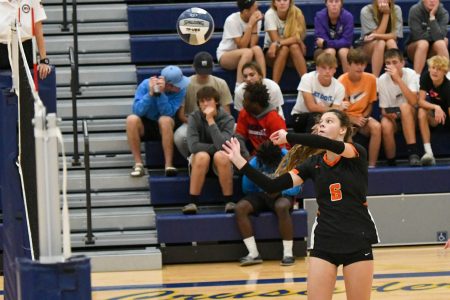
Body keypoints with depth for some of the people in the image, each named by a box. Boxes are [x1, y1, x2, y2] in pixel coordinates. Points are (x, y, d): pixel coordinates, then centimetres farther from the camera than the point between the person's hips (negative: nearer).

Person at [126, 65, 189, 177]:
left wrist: (161, 93, -35)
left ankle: (168, 164, -33)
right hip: (145, 126, 1)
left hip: (165, 127, -1)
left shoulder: (180, 89, -16)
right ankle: (138, 164, -25)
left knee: (165, 119, -35)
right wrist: (150, 93, -32)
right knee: (132, 119, -31)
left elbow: (168, 113, -26)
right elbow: (137, 111, -23)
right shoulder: (145, 85, -15)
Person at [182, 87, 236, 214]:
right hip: (200, 161, 0)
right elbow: (193, 145, -22)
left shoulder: (227, 119, -12)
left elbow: (222, 145, -27)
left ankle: (229, 201, -28)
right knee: (202, 156, -34)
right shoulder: (194, 117, -11)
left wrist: (210, 120, -27)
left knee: (220, 155, -34)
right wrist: (216, 147, -17)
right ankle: (192, 202, -31)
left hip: (221, 162, 0)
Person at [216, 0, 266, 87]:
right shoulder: (232, 20, -20)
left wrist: (255, 24, -21)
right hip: (225, 55, -4)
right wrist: (250, 25, -26)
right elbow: (242, 46, -24)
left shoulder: (256, 19, -6)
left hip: (243, 56, 4)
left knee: (257, 49, -28)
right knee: (247, 52, -34)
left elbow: (253, 44, -15)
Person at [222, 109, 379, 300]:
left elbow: (326, 144, -26)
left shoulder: (357, 154, -5)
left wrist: (288, 138, -19)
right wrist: (238, 160, -8)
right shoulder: (314, 163, 6)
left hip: (357, 242, -3)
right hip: (324, 243, 3)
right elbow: (272, 186, -2)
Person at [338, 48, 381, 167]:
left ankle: (372, 165, -26)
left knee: (376, 127, -30)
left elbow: (370, 104, 8)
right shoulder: (342, 81, -11)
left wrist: (364, 117, -11)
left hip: (362, 117, 3)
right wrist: (353, 120, -20)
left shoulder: (371, 79, -3)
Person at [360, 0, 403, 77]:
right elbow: (379, 33, -20)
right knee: (380, 42, -34)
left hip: (389, 50, 1)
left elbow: (394, 36, -17)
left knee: (391, 42, -32)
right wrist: (386, 14, -25)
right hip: (368, 48, -1)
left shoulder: (396, 10, -12)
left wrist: (376, 36, -33)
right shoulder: (366, 11, -17)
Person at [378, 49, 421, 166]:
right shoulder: (382, 80, -10)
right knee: (385, 125, -33)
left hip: (410, 116, -1)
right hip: (392, 115, 1)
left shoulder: (410, 74, -15)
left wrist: (398, 79, -33)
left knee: (404, 106, -35)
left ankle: (413, 152, -36)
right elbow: (383, 109, -4)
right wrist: (388, 114, -29)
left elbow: (413, 101, -29)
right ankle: (391, 163, -13)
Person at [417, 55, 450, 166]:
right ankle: (428, 153, -35)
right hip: (433, 115, 2)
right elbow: (421, 101, -19)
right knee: (422, 112, -29)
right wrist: (436, 107, -35)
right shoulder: (425, 77, -16)